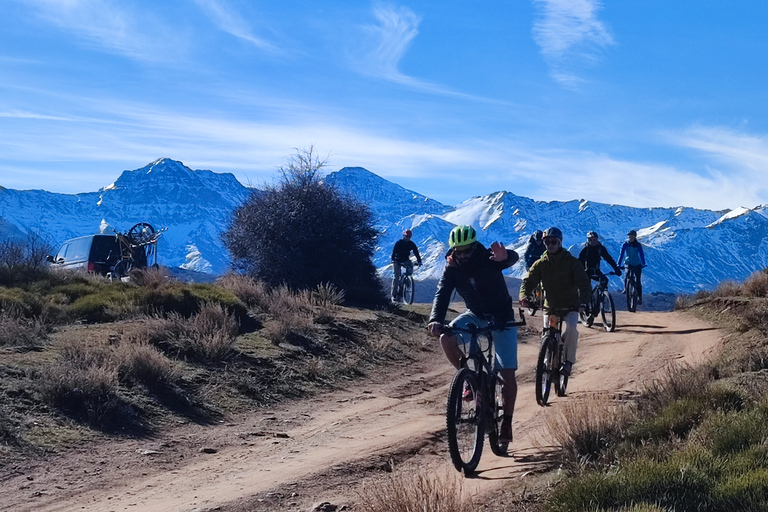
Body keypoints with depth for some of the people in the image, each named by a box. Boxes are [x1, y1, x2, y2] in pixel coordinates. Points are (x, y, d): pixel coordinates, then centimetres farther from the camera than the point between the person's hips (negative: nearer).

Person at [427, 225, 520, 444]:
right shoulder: (452, 269, -11)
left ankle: (507, 422, 4)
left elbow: (513, 258, -40)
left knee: (508, 374, -10)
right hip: (475, 316, 3)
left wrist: (504, 256, -67)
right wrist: (436, 319, -42)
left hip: (502, 319, -3)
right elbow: (442, 294, -21)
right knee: (446, 338, -27)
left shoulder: (488, 259, -20)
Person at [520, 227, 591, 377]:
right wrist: (524, 297, -25)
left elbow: (583, 283, -13)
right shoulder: (541, 263, 2)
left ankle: (569, 361, -13)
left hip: (570, 306, -3)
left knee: (571, 328, -29)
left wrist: (583, 302, -31)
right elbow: (528, 281, -4)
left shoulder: (572, 262, -5)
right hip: (550, 307, 3)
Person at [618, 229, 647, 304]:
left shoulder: (638, 245, -7)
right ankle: (625, 289, -2)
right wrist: (618, 264, -19)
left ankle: (639, 297, 2)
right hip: (629, 264, 0)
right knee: (627, 276, -25)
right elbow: (621, 254, -10)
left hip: (637, 264, 0)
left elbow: (641, 254, -13)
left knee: (638, 281, -5)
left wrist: (643, 264, -25)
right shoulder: (625, 244, -5)